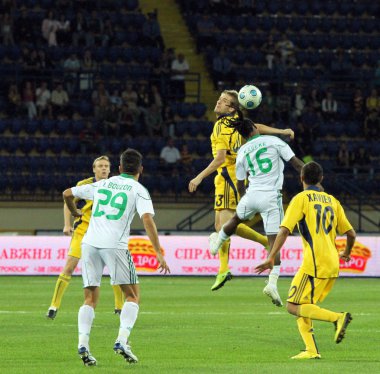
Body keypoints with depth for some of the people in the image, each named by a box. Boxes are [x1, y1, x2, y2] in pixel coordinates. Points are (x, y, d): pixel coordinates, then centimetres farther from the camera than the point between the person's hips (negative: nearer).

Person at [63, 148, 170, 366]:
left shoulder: (101, 185, 18)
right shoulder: (139, 190, 5)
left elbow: (67, 194, 24)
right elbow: (148, 219, -9)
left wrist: (75, 213, 44)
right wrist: (159, 253, -12)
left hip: (90, 243, 4)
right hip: (115, 245, -4)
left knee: (90, 299, 9)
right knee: (133, 296, 9)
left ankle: (83, 343, -10)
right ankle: (122, 340, -10)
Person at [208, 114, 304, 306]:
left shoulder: (242, 153, 10)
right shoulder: (274, 141, 1)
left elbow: (240, 184, 17)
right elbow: (296, 163, -2)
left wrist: (243, 198, 36)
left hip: (252, 195, 3)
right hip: (271, 197, -3)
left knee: (236, 218, 35)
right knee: (274, 241, -2)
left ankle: (217, 242, 61)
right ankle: (272, 282, -15)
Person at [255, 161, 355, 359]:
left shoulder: (301, 199, -1)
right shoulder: (332, 201, 16)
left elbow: (284, 230, -12)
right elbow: (351, 234, 18)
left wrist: (271, 258, -14)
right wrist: (346, 253, 37)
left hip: (315, 264, -7)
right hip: (332, 265, 7)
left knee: (293, 307, -5)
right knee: (303, 306, 14)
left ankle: (338, 318, -20)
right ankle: (311, 350, 0)